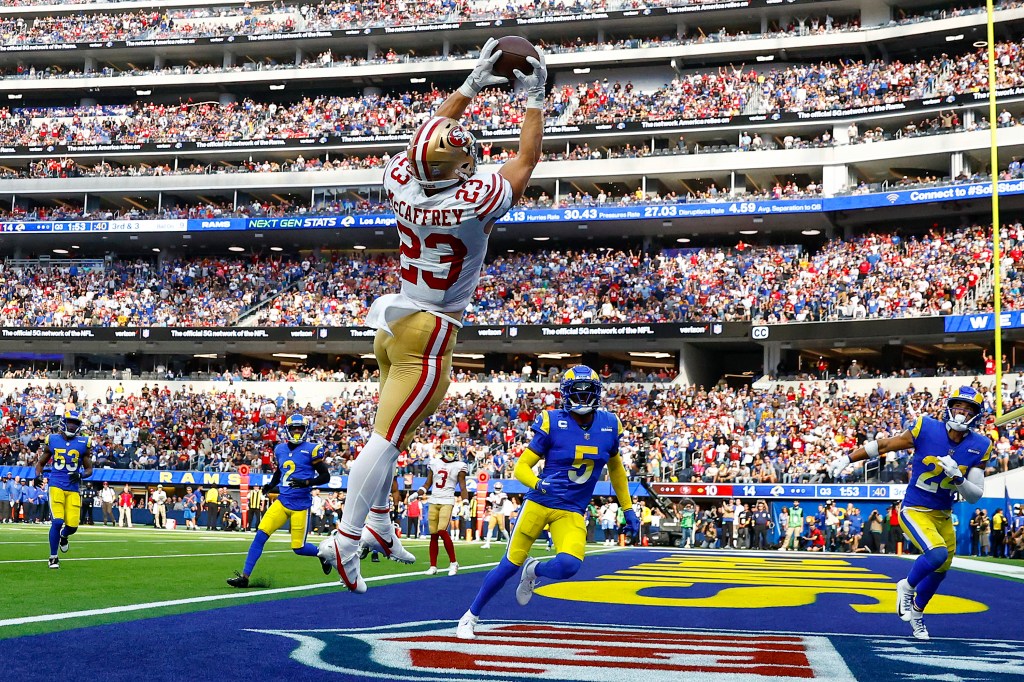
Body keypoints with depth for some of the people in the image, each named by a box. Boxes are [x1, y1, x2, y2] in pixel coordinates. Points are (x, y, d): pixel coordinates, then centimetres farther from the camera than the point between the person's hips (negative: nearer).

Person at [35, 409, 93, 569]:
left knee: (72, 526, -3)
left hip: (74, 489, 1)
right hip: (56, 486, -1)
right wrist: (38, 474, -3)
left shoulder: (83, 443, 2)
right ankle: (53, 557, 5)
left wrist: (81, 475, -14)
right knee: (57, 522, -14)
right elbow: (41, 462, 17)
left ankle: (63, 536, 37)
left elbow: (89, 469, 7)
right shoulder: (53, 440, 4)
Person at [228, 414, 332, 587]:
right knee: (260, 535, -9)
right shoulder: (280, 449, 10)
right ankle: (244, 576, -6)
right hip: (282, 501, 4)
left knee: (298, 548, -1)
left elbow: (325, 476, -5)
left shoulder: (311, 450, -6)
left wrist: (307, 482, -20)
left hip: (300, 505, -4)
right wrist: (270, 485, 9)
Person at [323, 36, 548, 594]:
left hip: (393, 322, 7)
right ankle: (347, 537, -6)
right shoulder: (475, 202, -22)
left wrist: (470, 87, 16)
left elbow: (429, 136, 13)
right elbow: (527, 160, -5)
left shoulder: (400, 183, -8)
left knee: (389, 430, 18)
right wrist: (535, 98, 4)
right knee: (387, 438, -7)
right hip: (428, 335, -7)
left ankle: (378, 525, 25)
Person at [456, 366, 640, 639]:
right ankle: (470, 616, 24)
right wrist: (537, 484, -30)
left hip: (572, 512, 2)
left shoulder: (609, 425, 1)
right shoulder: (552, 423, -11)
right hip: (539, 502, -2)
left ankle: (533, 570, 13)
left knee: (568, 565, -23)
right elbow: (521, 467, -9)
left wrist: (628, 509, 20)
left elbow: (615, 468, 19)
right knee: (510, 565, 3)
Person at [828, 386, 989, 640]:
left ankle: (916, 613, 45)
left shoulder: (979, 447, -7)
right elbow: (883, 445, -6)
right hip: (915, 511, -5)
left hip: (943, 516, 5)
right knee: (937, 554, -28)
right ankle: (907, 587, 3)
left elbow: (975, 496, -6)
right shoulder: (926, 430, -17)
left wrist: (957, 477, -26)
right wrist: (847, 459, -4)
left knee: (940, 570, 17)